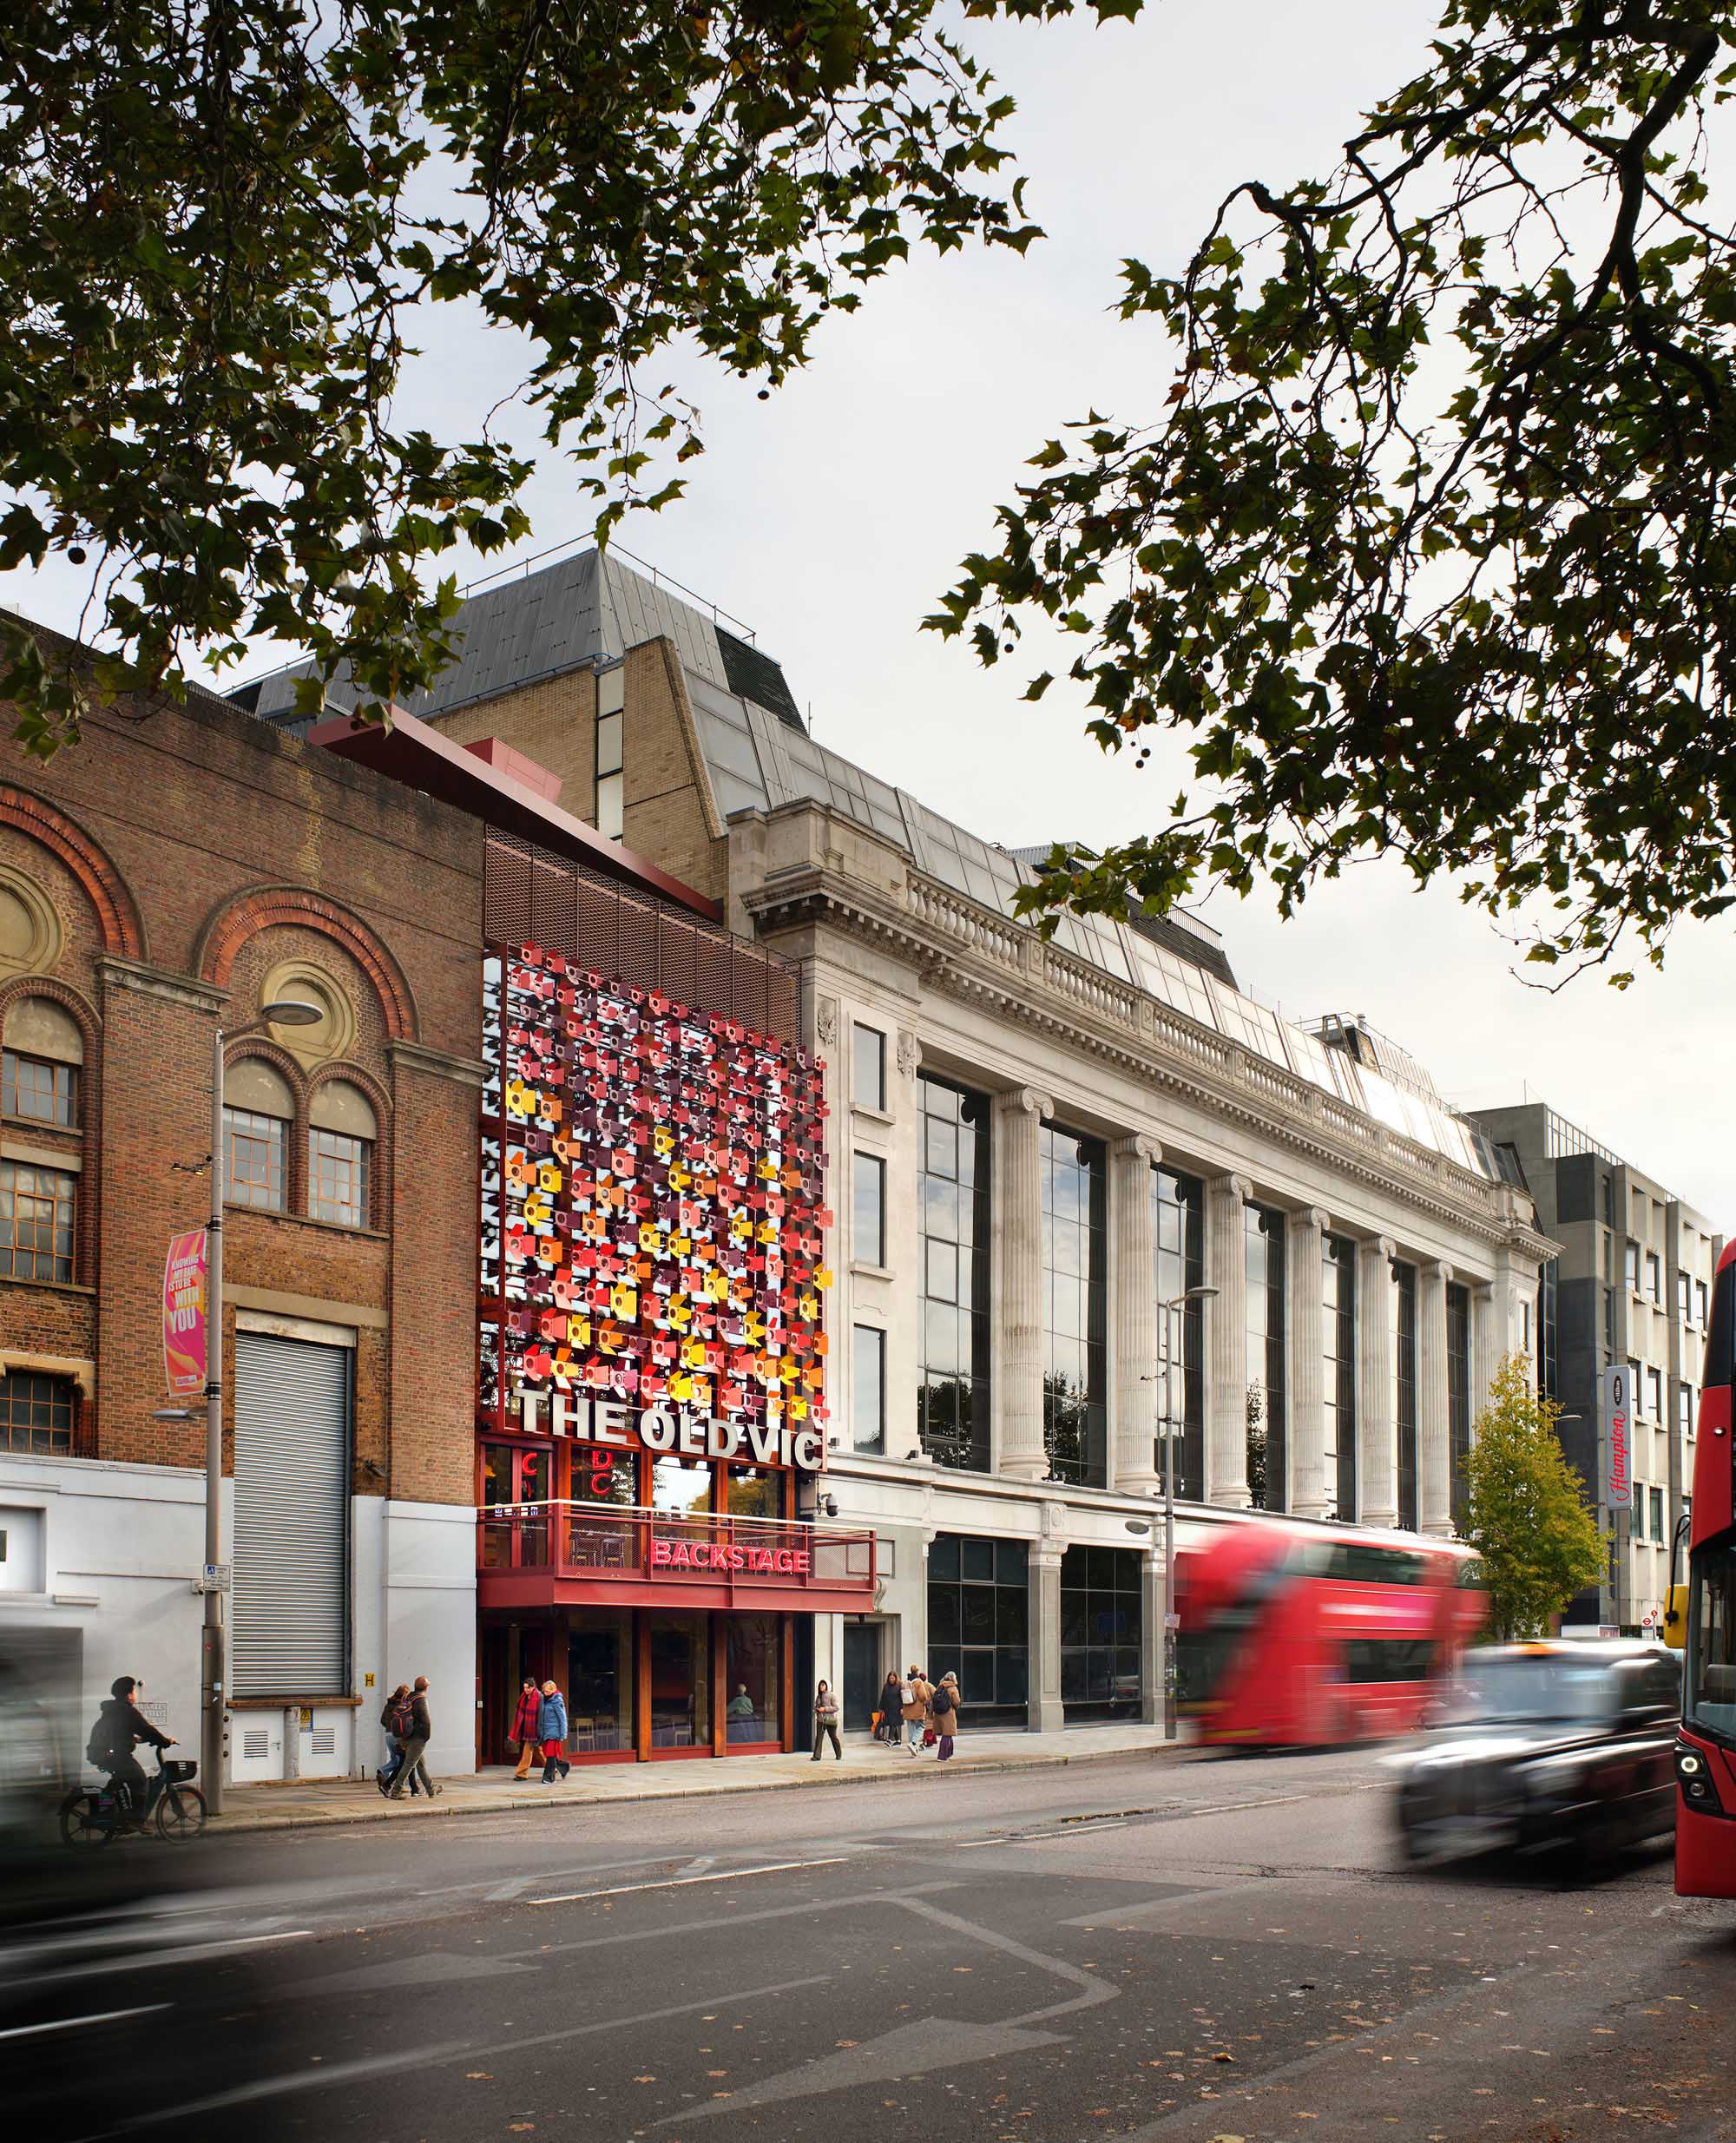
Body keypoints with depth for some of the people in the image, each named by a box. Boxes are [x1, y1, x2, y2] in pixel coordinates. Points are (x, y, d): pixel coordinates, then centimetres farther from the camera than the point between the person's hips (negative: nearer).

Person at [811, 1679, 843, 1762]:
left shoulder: (832, 1696, -7)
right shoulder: (818, 1696, 10)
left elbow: (836, 1708, -13)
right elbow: (815, 1706, 20)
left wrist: (825, 1709, -20)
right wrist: (817, 1709, -4)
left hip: (830, 1720, -4)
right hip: (820, 1720, 4)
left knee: (834, 1737, 8)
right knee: (818, 1737, -8)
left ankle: (839, 1755, 24)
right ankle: (817, 1756, -10)